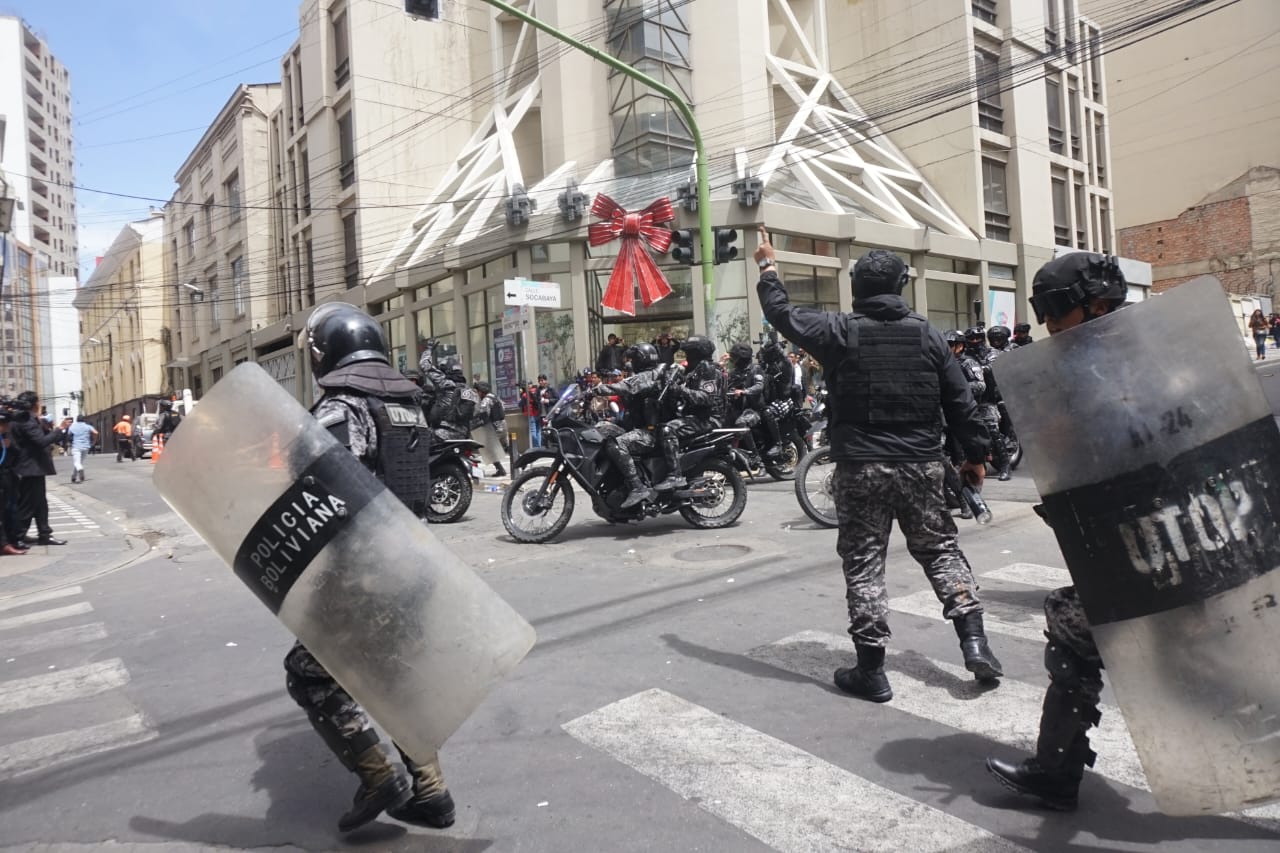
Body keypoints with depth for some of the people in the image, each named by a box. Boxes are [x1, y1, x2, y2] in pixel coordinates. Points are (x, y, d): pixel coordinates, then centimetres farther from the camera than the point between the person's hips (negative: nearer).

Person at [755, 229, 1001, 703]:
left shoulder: (839, 332, -5)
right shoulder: (927, 334, 3)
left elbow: (783, 314, 8)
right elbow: (961, 402, 5)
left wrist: (768, 267, 23)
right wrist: (975, 454, 15)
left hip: (861, 468, -2)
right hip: (921, 466, 3)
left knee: (863, 563, 4)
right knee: (941, 549, 18)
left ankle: (871, 670, 7)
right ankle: (973, 640, 12)